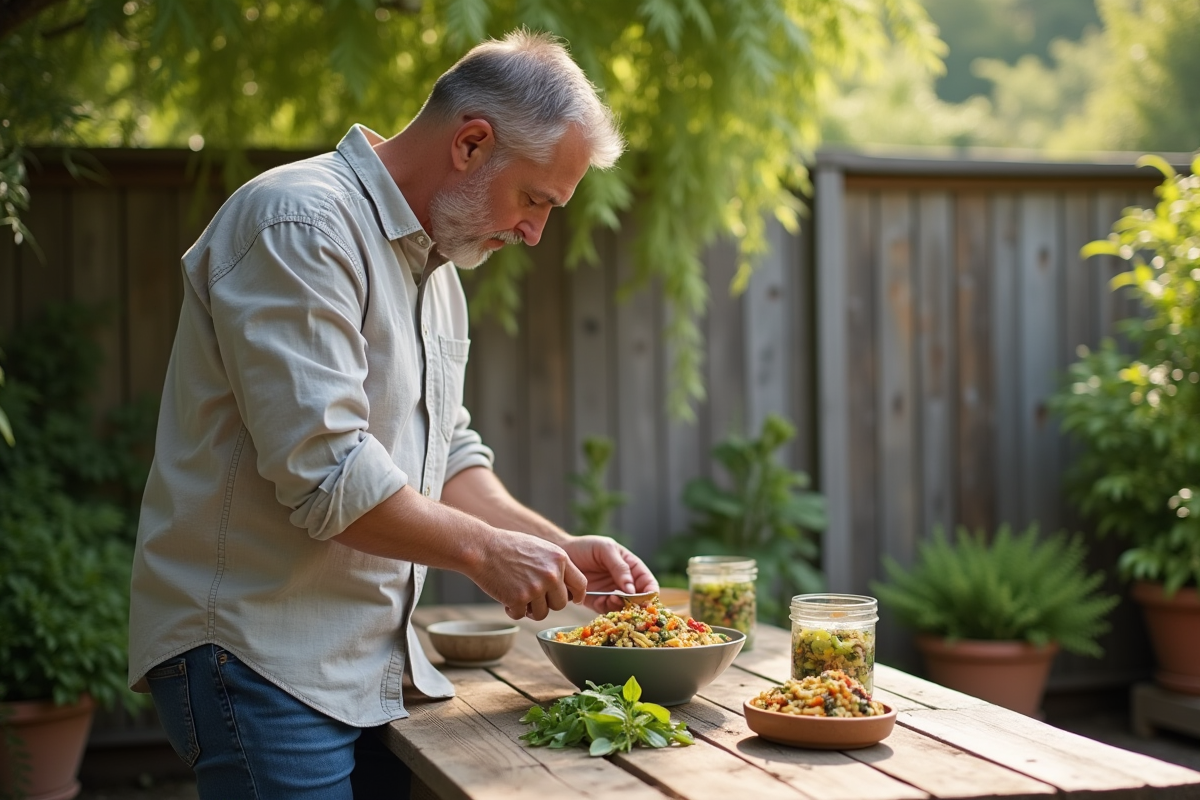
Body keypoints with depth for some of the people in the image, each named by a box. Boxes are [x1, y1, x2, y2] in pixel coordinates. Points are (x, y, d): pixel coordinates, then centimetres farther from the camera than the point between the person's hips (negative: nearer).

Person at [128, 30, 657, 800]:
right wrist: (484, 550, -13)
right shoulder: (302, 222, -17)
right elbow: (323, 469, -23)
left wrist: (562, 549, 5)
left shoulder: (437, 265, 15)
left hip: (378, 659, 9)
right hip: (260, 655, -9)